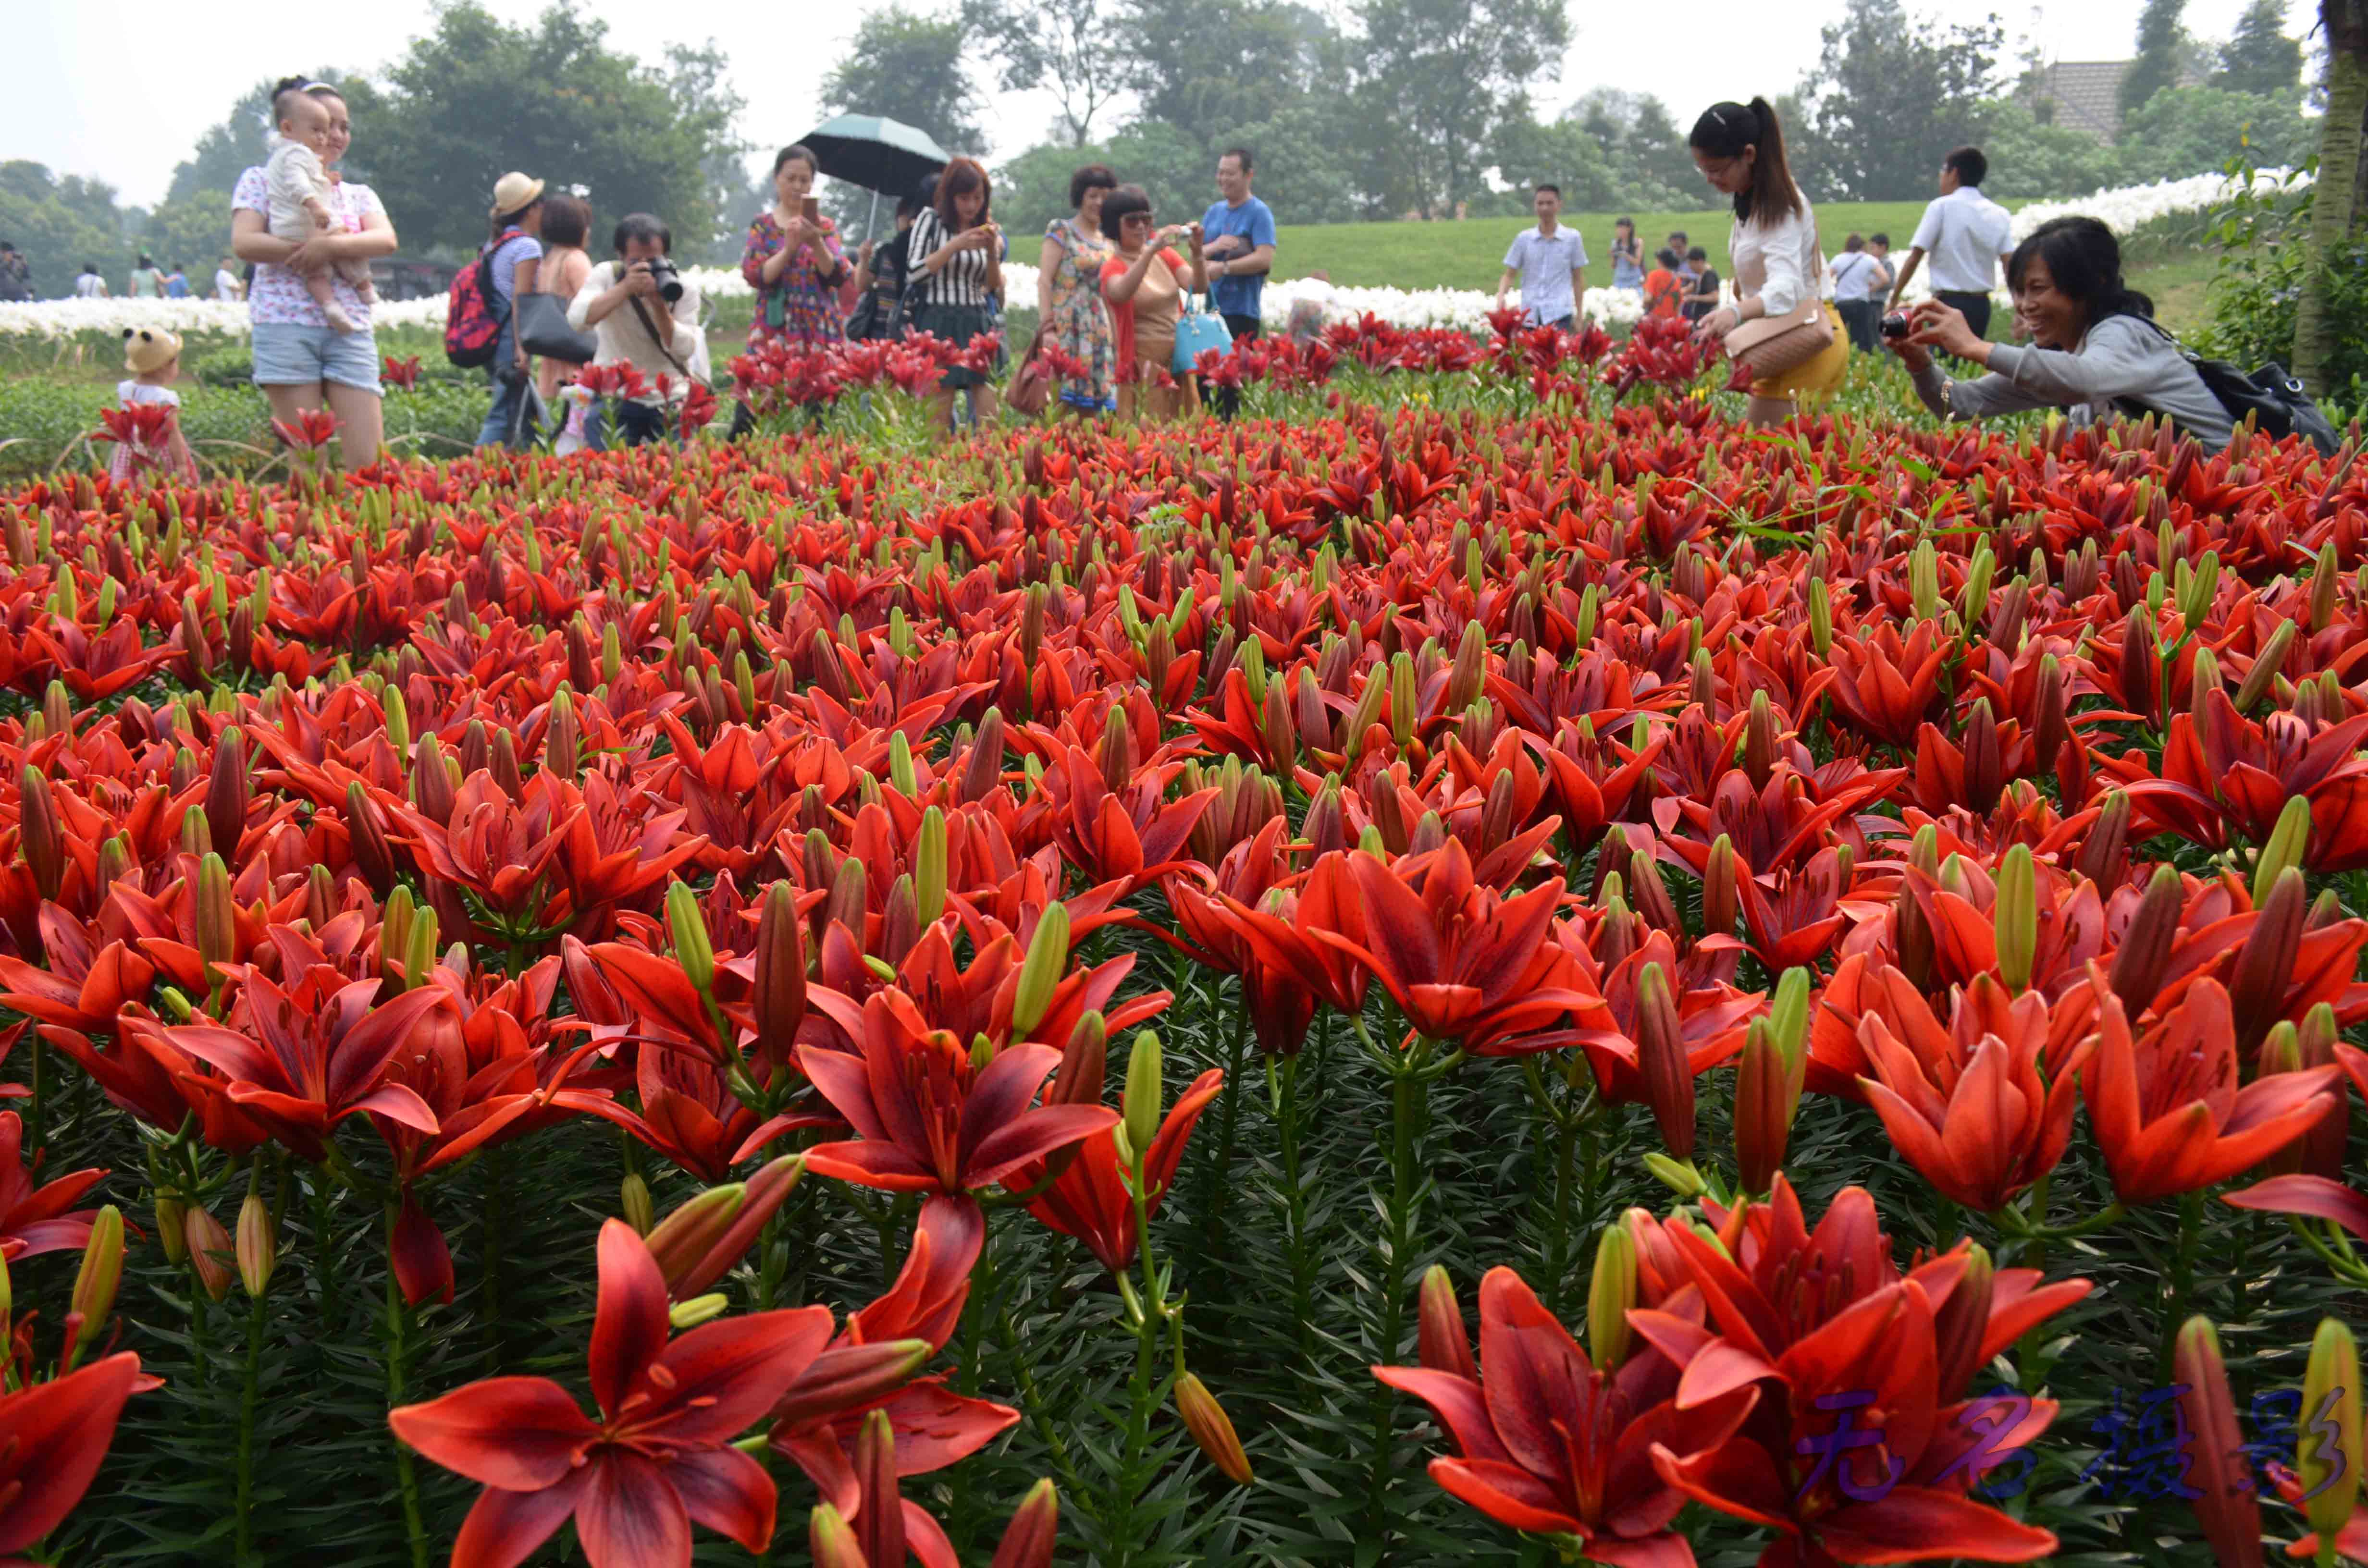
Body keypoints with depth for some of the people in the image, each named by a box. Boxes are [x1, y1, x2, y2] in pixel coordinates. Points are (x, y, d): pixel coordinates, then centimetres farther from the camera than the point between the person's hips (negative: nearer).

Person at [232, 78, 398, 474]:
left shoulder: (358, 194, 20)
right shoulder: (262, 181, 10)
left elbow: (386, 240, -1)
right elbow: (244, 243, -6)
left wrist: (332, 245, -17)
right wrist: (306, 246, -13)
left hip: (349, 328, 3)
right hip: (286, 326, -3)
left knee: (368, 463, -7)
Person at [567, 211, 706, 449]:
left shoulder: (683, 288, -4)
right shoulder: (606, 275, -4)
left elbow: (685, 350, -13)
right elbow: (577, 320, -21)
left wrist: (660, 306, -26)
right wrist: (625, 288, -27)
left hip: (669, 402, 1)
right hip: (614, 399, 0)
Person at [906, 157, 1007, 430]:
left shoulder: (986, 230, 14)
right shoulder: (931, 221, 1)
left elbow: (995, 288, 13)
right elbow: (914, 274, -8)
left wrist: (993, 251, -4)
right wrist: (956, 245, -12)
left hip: (976, 324, 4)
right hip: (939, 324, -4)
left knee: (989, 418, -4)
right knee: (939, 418, -8)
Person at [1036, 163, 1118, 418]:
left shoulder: (1107, 242, 18)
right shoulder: (1061, 231, 2)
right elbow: (1044, 281, -6)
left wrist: (1115, 337, 15)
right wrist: (1048, 328, -15)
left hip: (1099, 334, 6)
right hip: (1068, 329, -6)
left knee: (1090, 408, 2)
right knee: (1063, 401, -13)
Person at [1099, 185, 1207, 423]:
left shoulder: (1164, 255, 9)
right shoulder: (1113, 267, -6)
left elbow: (1199, 286, -4)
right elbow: (1120, 294, -29)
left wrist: (1198, 252, -22)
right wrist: (1150, 251, -38)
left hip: (1179, 359, 5)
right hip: (1144, 364, -5)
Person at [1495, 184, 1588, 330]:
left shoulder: (1572, 238, 4)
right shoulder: (1524, 239, 7)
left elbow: (1578, 278, 10)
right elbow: (1509, 274, 10)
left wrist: (1579, 316, 9)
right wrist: (1501, 295, -11)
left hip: (1559, 314, -2)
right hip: (1529, 314, 2)